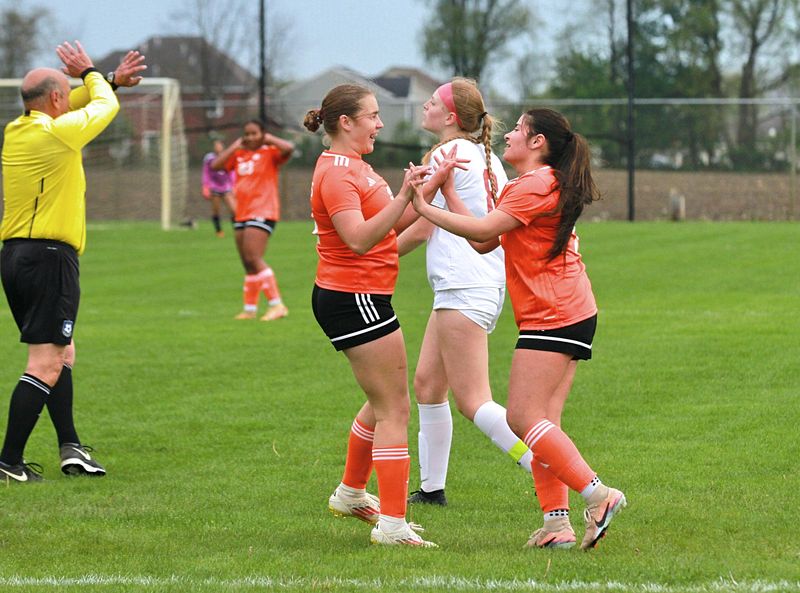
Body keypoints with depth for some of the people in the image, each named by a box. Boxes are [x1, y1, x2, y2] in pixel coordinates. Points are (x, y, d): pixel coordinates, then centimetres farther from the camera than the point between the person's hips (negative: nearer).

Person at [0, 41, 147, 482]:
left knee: (61, 352, 19)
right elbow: (105, 106, 6)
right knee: (46, 365, -8)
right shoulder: (60, 131, -12)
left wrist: (108, 80, 31)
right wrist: (89, 73, 24)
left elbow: (67, 106, 29)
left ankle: (70, 448, 19)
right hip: (50, 257, -9)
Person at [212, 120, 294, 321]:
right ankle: (250, 308, 18)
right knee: (248, 265, 11)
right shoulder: (238, 155, 14)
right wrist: (235, 147, 4)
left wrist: (270, 139, -6)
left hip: (262, 213, -7)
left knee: (253, 259, -19)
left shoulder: (270, 153, -3)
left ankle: (276, 304, -18)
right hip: (242, 214, 7)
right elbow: (215, 165, 5)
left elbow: (289, 148, -22)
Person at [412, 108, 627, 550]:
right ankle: (557, 522, 0)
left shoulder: (536, 185, -11)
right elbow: (485, 242, 16)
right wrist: (450, 194, 15)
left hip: (552, 317, -11)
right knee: (542, 422, 5)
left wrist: (425, 209, -12)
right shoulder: (534, 185, 22)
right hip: (570, 315, 11)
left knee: (524, 417, -13)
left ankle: (597, 495, -17)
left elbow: (483, 230, -20)